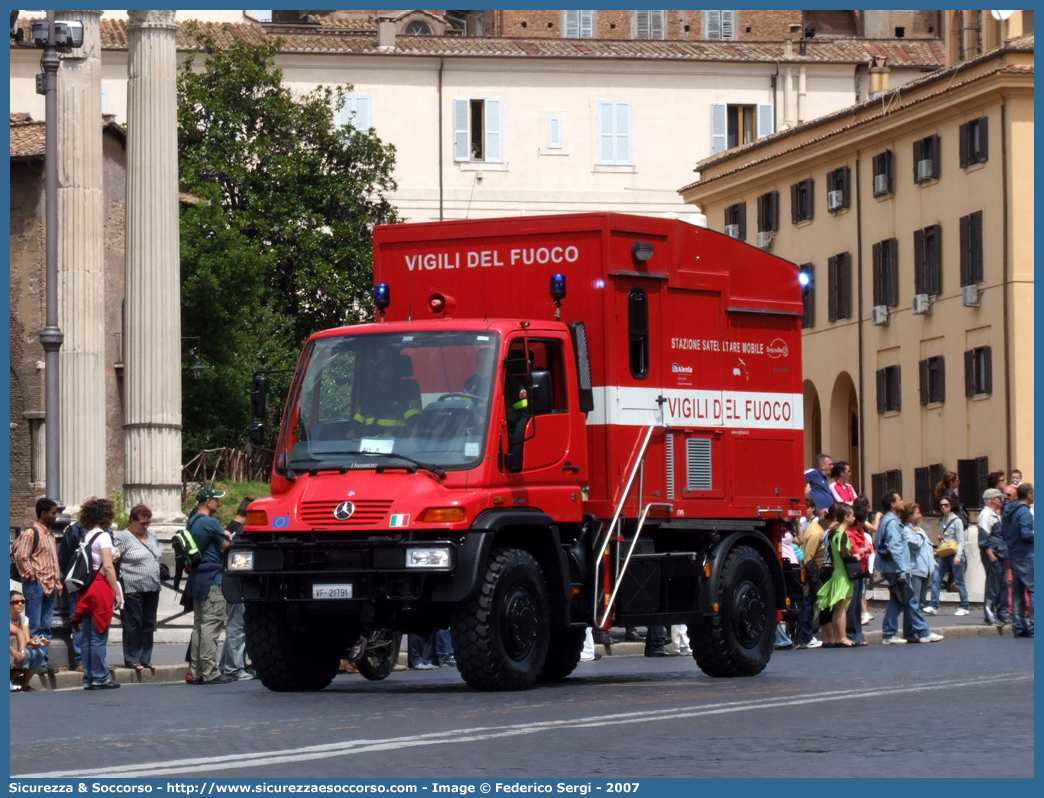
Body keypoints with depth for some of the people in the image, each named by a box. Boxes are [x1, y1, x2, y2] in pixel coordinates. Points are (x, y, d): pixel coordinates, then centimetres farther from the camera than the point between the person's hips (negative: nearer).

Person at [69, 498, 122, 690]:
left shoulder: (85, 536, 12)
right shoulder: (103, 536, -9)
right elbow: (107, 567, -14)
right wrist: (117, 593, -9)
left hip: (86, 587, 7)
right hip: (100, 588, -7)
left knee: (87, 637, 8)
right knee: (99, 637, -4)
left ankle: (89, 678, 11)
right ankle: (100, 678, -2)